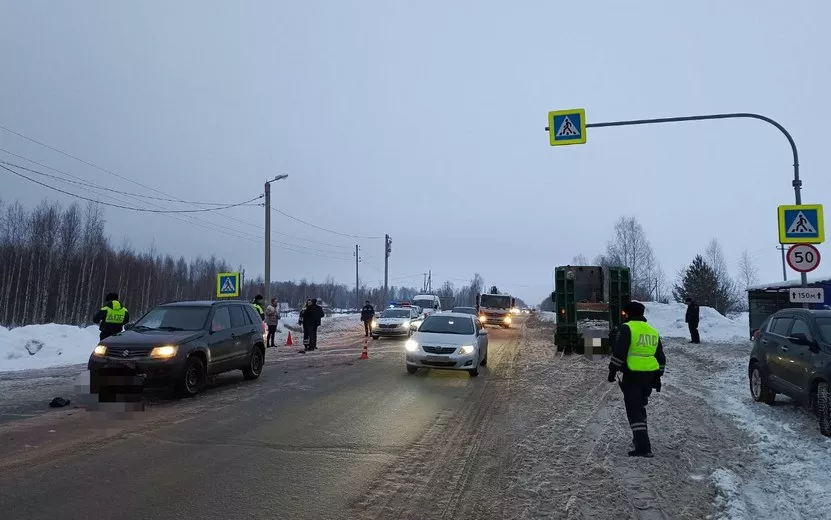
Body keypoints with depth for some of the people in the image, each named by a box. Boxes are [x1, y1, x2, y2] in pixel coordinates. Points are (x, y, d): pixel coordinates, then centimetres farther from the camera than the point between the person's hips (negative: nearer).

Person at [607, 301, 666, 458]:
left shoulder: (627, 328, -8)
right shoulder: (653, 331, 15)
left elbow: (619, 352, -16)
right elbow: (661, 357, 19)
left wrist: (612, 371, -8)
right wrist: (658, 377, 26)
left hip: (632, 375, -7)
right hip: (650, 376, 7)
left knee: (634, 410, -4)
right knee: (640, 406, 23)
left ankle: (643, 447, -10)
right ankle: (640, 439, 33)